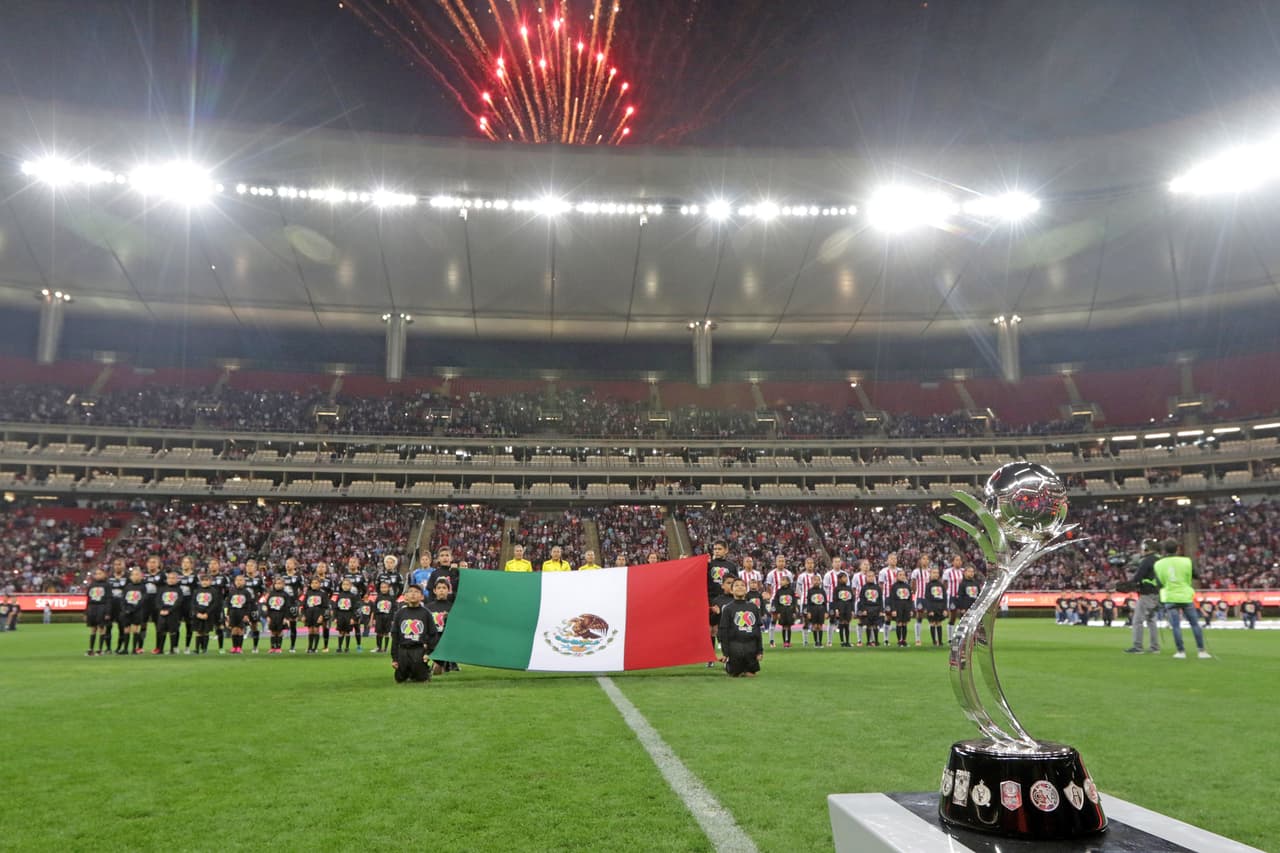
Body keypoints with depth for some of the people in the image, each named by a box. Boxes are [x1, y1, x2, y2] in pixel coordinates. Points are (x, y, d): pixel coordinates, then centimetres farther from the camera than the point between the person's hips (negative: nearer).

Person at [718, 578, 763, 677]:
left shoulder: (753, 607, 8)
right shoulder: (728, 608, -3)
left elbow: (758, 629, 10)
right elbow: (723, 631, -4)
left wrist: (760, 650, 6)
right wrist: (725, 652, -9)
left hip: (751, 646, 3)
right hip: (735, 646, -3)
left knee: (751, 673, 9)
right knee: (736, 674, 5)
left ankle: (747, 670, 40)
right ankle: (727, 666, 34)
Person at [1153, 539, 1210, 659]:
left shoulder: (1158, 564, -5)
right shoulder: (1186, 561, -8)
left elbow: (1159, 582, 4)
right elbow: (1195, 576, 5)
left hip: (1170, 598, 0)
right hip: (1186, 596, 0)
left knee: (1176, 626, 3)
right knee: (1195, 624, 11)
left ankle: (1181, 651, 4)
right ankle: (1201, 650, 14)